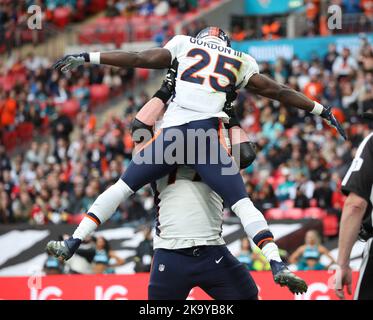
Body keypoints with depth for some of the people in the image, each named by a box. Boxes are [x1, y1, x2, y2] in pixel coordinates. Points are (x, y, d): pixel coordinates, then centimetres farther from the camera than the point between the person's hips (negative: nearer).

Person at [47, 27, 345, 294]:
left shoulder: (184, 45, 22)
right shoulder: (241, 62, 23)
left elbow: (138, 58, 18)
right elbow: (279, 92, 26)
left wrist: (86, 58, 24)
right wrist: (323, 111, 36)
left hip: (171, 133, 1)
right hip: (206, 134, -1)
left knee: (122, 186, 14)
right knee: (243, 204, -3)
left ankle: (74, 242, 12)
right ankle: (277, 265, -19)